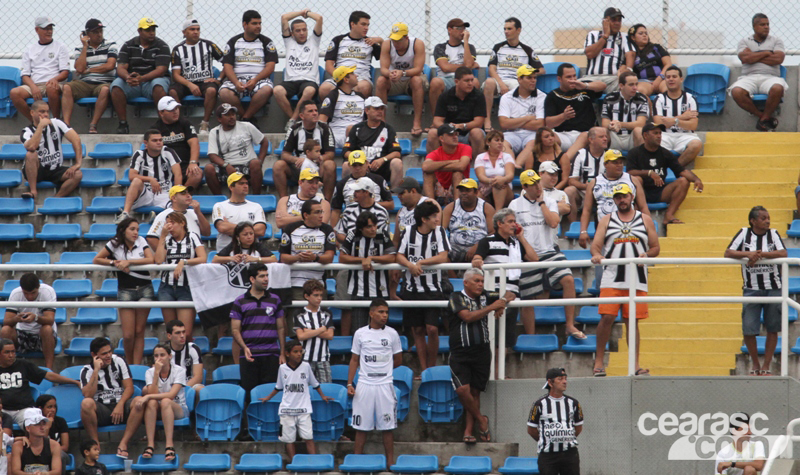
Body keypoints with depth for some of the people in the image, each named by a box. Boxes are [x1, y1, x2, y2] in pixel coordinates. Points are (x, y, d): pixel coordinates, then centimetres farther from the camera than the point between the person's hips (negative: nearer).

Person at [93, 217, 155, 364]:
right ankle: (129, 364, 14)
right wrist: (114, 262, -14)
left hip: (144, 289, 1)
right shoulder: (115, 244, -1)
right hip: (125, 291, -1)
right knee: (128, 335, -6)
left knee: (139, 331, -1)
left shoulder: (141, 241, 2)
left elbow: (151, 259, -11)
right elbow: (96, 260, -1)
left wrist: (128, 262, -17)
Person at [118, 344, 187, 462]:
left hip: (178, 409, -2)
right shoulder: (150, 372, 0)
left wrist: (148, 396, -30)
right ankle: (150, 444, -43)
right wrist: (157, 372, -22)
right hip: (157, 410, 2)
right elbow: (153, 394, -16)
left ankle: (170, 445, -47)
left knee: (165, 401, -36)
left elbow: (171, 395, -23)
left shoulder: (179, 371, -8)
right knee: (152, 402, -32)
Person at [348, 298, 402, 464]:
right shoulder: (360, 333, 4)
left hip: (385, 385, 0)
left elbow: (398, 360, 13)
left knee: (387, 426, 0)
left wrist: (383, 370, 10)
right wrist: (349, 384, 1)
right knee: (361, 427, 2)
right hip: (364, 385, 0)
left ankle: (390, 461, 6)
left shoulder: (392, 334, 4)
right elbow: (354, 360, 8)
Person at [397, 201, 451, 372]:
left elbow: (443, 257, -9)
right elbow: (399, 256, -2)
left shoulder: (439, 232, -1)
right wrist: (411, 265, -21)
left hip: (433, 289, -2)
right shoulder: (408, 232, 1)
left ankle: (431, 367, 3)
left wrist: (421, 262, -15)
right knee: (417, 330, 5)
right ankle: (423, 369, 13)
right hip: (412, 289, 2)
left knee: (432, 329, -12)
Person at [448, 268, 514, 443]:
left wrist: (503, 301, 0)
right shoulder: (456, 298, -2)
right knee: (462, 389, -17)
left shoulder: (485, 296, 11)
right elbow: (468, 317, -17)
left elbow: (510, 295, 23)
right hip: (460, 352, -4)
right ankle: (480, 420, 4)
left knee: (475, 392, 4)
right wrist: (492, 307, -16)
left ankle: (469, 431, 11)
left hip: (482, 351, 4)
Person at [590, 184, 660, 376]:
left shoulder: (645, 220, 13)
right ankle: (599, 361, -1)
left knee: (632, 321, 2)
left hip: (637, 279, 1)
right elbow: (595, 245, 5)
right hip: (611, 278, -1)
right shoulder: (607, 221, 13)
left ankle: (635, 364, 4)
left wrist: (646, 255, -8)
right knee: (607, 317, -11)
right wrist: (596, 255, -18)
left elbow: (655, 247, 13)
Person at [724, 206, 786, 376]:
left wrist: (760, 254, -19)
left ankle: (766, 366, 14)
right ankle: (755, 364, 16)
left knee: (772, 329, 3)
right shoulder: (744, 233, 2)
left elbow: (783, 253, -12)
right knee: (748, 329, -4)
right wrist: (748, 254, -19)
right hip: (751, 289, -1)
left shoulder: (773, 234, 3)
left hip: (773, 287, 1)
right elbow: (728, 253, -5)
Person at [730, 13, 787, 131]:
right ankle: (762, 116, -14)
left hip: (770, 77, 0)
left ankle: (764, 119, -15)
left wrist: (754, 57, 3)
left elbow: (778, 59, -1)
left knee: (777, 89, -38)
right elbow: (745, 58, -3)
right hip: (749, 78, 0)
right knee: (737, 92, -34)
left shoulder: (776, 41, 18)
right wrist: (767, 53, 4)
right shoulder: (744, 42, 18)